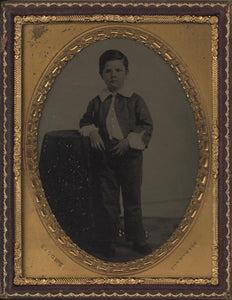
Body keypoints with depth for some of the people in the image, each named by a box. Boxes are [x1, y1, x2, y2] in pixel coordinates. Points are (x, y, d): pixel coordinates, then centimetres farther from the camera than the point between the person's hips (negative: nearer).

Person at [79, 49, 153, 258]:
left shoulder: (135, 100, -1)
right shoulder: (97, 102, 6)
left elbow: (147, 126, -3)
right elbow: (85, 121, 18)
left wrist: (129, 141, -14)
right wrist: (91, 132, -4)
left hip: (130, 156, -1)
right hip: (104, 157, 1)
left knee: (133, 199, 8)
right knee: (107, 200, 5)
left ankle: (137, 239, 21)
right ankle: (107, 241, 16)